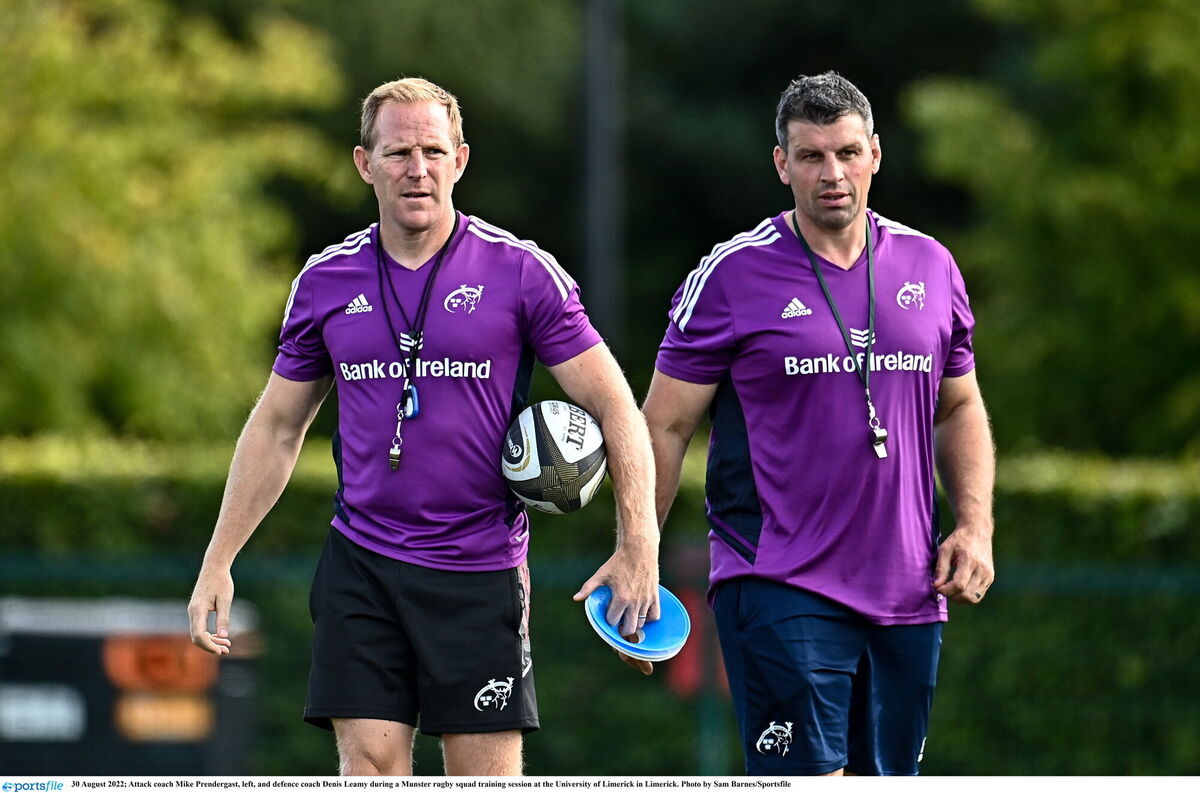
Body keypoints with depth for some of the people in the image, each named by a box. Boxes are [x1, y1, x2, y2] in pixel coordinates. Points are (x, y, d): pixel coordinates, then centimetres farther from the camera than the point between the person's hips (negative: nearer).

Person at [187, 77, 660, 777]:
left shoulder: (522, 272, -3)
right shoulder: (326, 281, 6)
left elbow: (616, 407, -2)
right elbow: (277, 428, 17)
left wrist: (637, 547, -12)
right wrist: (219, 562, 12)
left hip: (481, 573, -2)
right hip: (361, 567, 2)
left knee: (487, 778, -3)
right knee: (370, 766, -6)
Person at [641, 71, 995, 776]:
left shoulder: (932, 268, 9)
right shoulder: (732, 275, -4)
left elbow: (961, 407, 21)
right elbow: (665, 426, 0)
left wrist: (975, 527, 7)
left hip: (908, 598, 5)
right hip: (780, 593, -5)